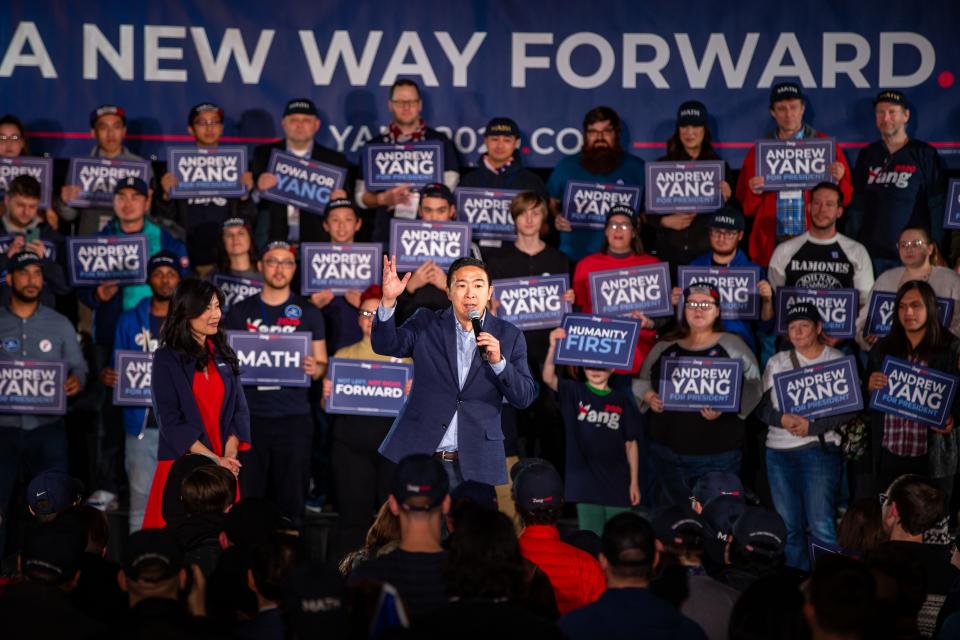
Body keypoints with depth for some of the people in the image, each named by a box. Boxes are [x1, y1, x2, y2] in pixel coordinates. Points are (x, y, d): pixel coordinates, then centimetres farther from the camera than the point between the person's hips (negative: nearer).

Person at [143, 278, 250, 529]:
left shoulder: (225, 356, 11)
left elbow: (239, 410, 8)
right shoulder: (167, 359, -3)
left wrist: (228, 456, -9)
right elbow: (170, 421, -9)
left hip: (223, 468, 4)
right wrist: (214, 460, -14)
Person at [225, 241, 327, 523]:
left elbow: (322, 364, 10)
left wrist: (314, 369, -13)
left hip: (294, 417, 0)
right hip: (250, 415, 1)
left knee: (293, 499, 0)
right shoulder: (240, 311, 10)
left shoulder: (308, 313, 9)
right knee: (246, 498, -1)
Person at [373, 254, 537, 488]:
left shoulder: (509, 336, 5)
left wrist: (498, 361, -15)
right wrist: (388, 301, -23)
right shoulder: (426, 324, 6)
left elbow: (525, 397, 2)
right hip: (416, 454, 0)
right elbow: (385, 345, -7)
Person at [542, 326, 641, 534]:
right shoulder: (575, 393, 1)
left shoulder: (622, 399, 3)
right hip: (585, 483, -1)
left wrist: (634, 482, 3)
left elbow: (631, 443, 6)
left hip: (617, 483, 1)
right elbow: (548, 378, -17)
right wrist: (553, 347, -33)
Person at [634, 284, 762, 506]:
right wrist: (649, 396, -4)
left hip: (716, 454, -3)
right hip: (668, 450, 3)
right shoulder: (665, 347, 13)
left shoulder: (732, 345, 3)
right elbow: (641, 380, 18)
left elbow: (752, 386, -4)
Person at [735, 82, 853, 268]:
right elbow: (746, 208, 12)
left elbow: (844, 198, 8)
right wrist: (754, 192, -9)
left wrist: (838, 181, -12)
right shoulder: (759, 151, 12)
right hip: (772, 243, 1)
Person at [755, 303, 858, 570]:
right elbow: (761, 406, 7)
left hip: (819, 449, -4)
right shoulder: (777, 362, 13)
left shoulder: (838, 361, 2)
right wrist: (781, 419, -13)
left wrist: (811, 426, -16)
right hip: (778, 451, 4)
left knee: (822, 526, -11)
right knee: (788, 526, 6)